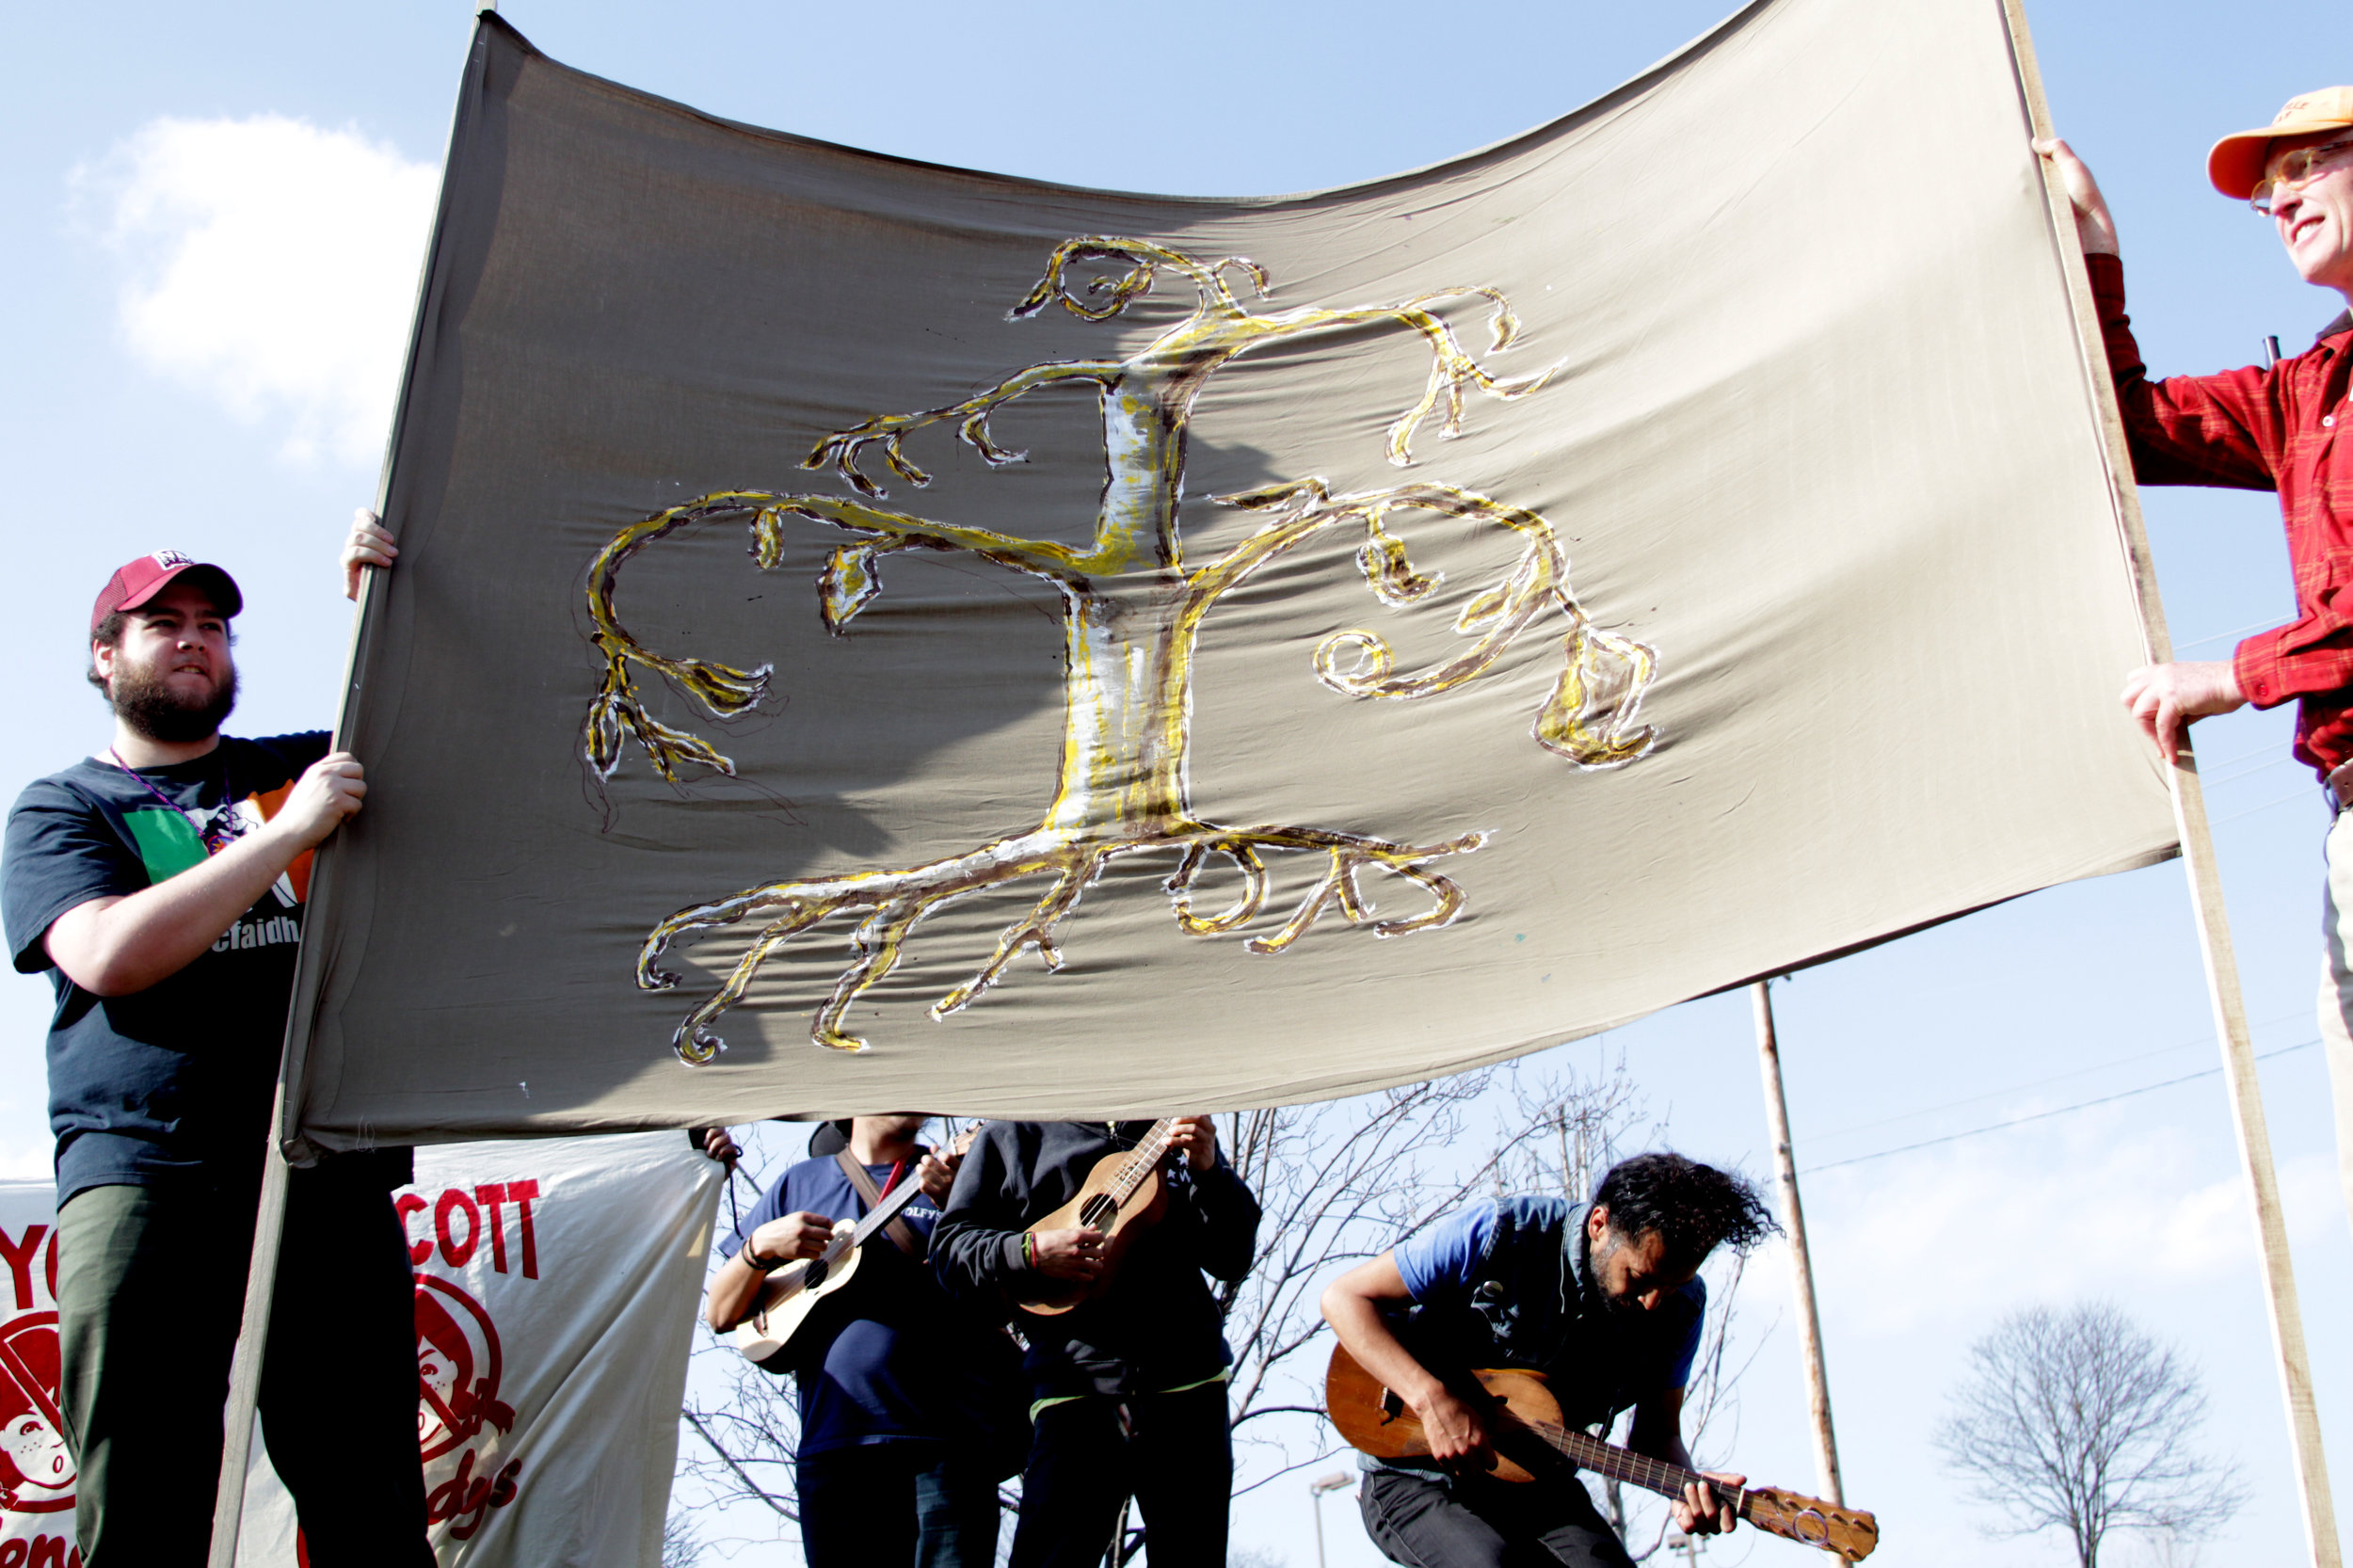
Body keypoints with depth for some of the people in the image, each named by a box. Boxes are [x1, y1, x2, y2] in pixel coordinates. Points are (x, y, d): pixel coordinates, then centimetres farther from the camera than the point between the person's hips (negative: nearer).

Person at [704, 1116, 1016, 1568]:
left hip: (950, 1433, -1)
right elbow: (720, 1314, 16)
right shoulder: (802, 1183, 17)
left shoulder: (956, 1177, 12)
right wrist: (762, 1245, -3)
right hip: (833, 1436, 2)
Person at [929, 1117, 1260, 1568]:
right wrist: (1031, 1252, -13)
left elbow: (1233, 1259, 12)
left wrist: (1208, 1170, -5)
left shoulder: (1172, 1136, 18)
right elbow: (949, 1245, 6)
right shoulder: (1011, 1137, 11)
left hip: (1189, 1379, 3)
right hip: (1073, 1376, -2)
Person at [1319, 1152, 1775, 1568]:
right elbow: (1344, 1297, -16)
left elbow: (1658, 1433, 4)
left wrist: (1685, 1486, -20)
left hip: (1537, 1486, 3)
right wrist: (1433, 1399, -29)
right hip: (1418, 1479, -3)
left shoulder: (1679, 1305, -6)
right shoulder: (1502, 1236, -20)